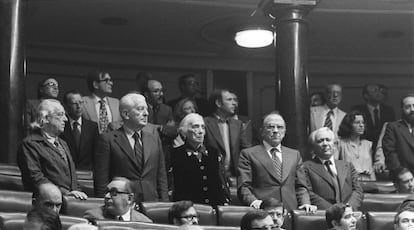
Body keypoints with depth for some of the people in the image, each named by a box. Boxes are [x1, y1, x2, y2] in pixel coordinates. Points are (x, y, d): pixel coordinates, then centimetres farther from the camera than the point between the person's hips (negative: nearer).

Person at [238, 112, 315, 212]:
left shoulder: (295, 155, 22)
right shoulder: (248, 154, 10)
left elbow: (300, 186, 20)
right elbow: (243, 187, 2)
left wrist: (306, 203, 1)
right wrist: (253, 201, -17)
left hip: (290, 210, 5)